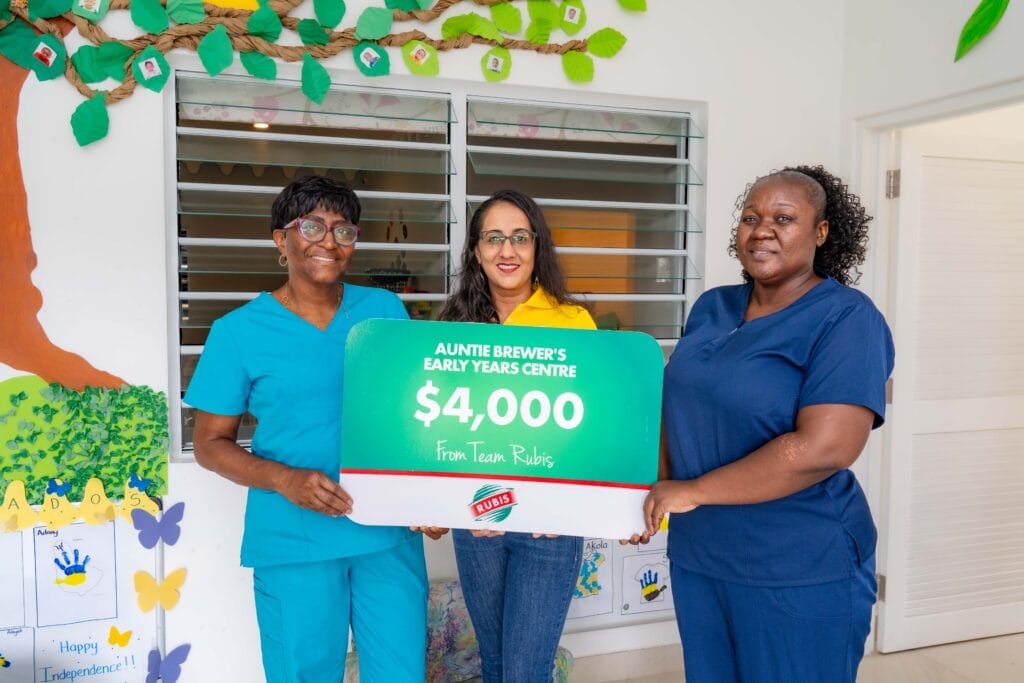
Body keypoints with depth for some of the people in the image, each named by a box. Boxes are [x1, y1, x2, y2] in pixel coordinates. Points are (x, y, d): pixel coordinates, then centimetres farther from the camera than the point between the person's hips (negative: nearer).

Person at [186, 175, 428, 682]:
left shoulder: (385, 311, 5)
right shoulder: (239, 331, -3)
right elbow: (210, 443, 1)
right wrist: (285, 479, -16)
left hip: (389, 532, 3)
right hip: (294, 545, -2)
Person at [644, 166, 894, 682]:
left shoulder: (846, 319, -14)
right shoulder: (710, 307, 6)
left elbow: (824, 449, -25)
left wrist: (694, 491, -20)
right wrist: (653, 495, 1)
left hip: (800, 571, -6)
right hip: (696, 555, 6)